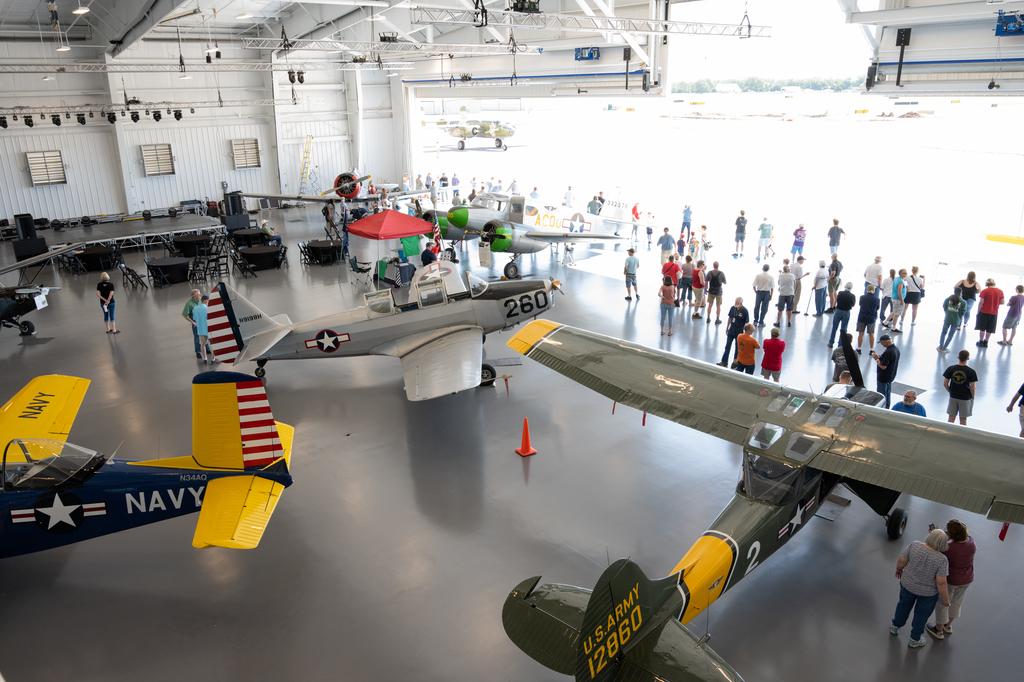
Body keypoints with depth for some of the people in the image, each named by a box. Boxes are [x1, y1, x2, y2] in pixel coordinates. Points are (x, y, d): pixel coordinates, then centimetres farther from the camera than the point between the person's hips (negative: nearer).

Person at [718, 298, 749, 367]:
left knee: (738, 348, 11)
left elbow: (747, 323, -13)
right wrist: (727, 328, 12)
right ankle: (724, 362, 18)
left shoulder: (744, 311, -18)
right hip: (731, 330, 5)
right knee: (727, 346, 10)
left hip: (739, 332, -5)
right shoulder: (733, 308, -5)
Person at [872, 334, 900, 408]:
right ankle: (887, 408, 34)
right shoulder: (896, 349, 2)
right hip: (891, 376, 10)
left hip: (883, 378, -10)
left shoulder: (888, 352, -30)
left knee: (881, 395, 4)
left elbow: (883, 366, -28)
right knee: (888, 393, 22)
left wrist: (876, 358, -16)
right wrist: (879, 357, 7)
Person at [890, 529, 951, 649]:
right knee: (921, 615, 21)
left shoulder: (915, 545, -22)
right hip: (928, 591, -2)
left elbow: (901, 560, -11)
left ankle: (895, 626, 46)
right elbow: (941, 583, -24)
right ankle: (915, 640, 39)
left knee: (904, 604, 29)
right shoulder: (941, 559, -28)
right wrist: (946, 600, -8)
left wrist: (899, 569, 10)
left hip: (908, 583, 2)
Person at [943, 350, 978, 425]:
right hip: (966, 398, -2)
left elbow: (945, 383, -4)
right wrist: (972, 397, 4)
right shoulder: (971, 372, -15)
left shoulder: (950, 369, -9)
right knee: (963, 419, 10)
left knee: (951, 418, 12)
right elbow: (973, 388, -13)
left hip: (953, 396, 2)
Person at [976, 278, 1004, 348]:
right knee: (989, 330, 12)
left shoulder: (984, 291, -12)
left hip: (984, 312, -3)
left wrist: (978, 312, -6)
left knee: (982, 328, 7)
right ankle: (985, 342, 17)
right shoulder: (1000, 291, 0)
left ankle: (981, 342, 10)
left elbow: (981, 303, -13)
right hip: (994, 313, 3)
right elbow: (1002, 302, 4)